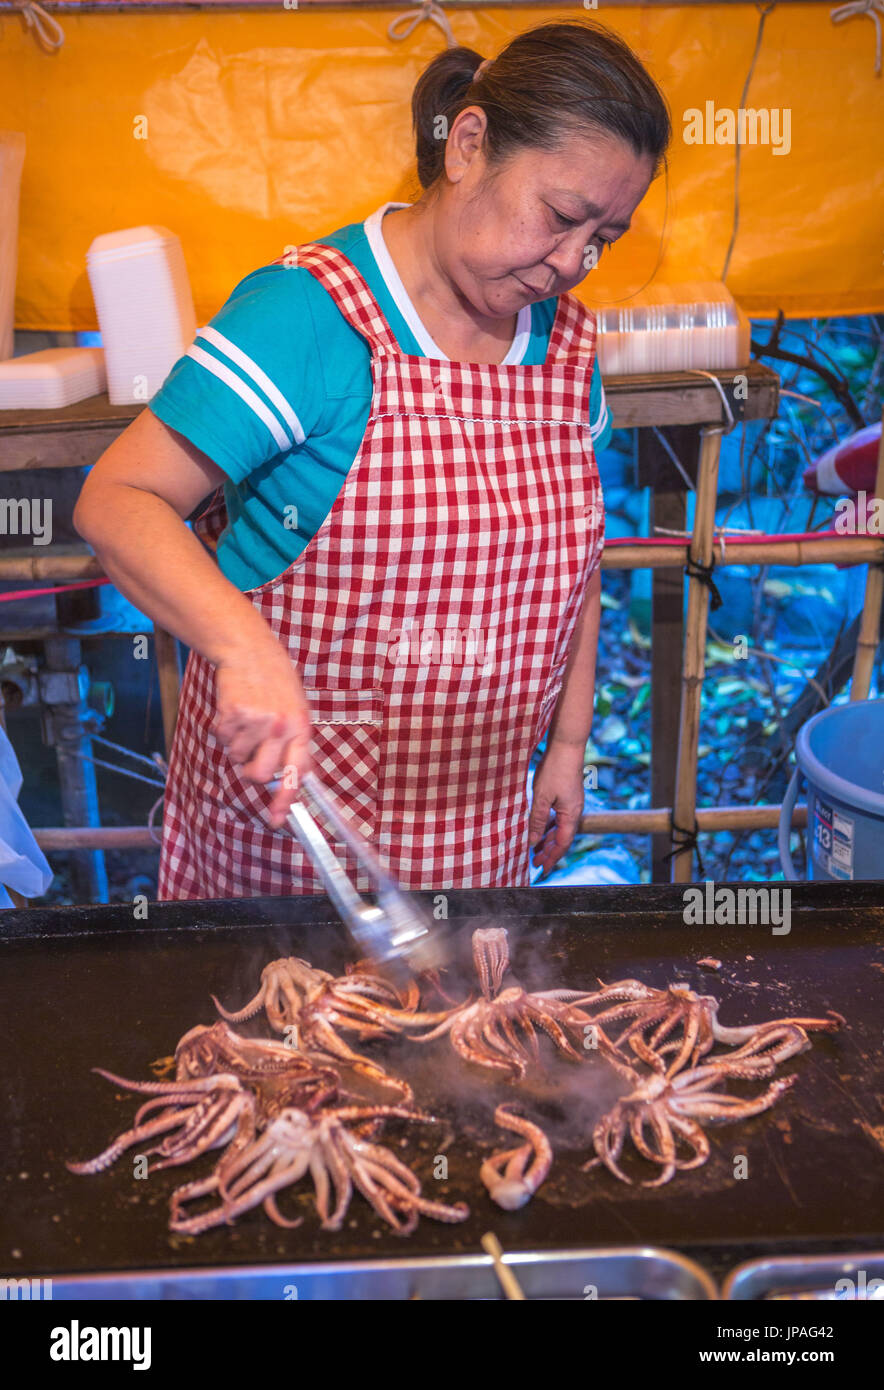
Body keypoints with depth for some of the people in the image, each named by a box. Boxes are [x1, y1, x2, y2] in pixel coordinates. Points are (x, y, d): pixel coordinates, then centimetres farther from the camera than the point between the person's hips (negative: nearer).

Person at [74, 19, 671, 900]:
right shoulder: (308, 314, -19)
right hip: (284, 797, -5)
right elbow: (116, 502, -23)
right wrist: (244, 646, -38)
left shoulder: (567, 343, 2)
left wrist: (568, 744, 12)